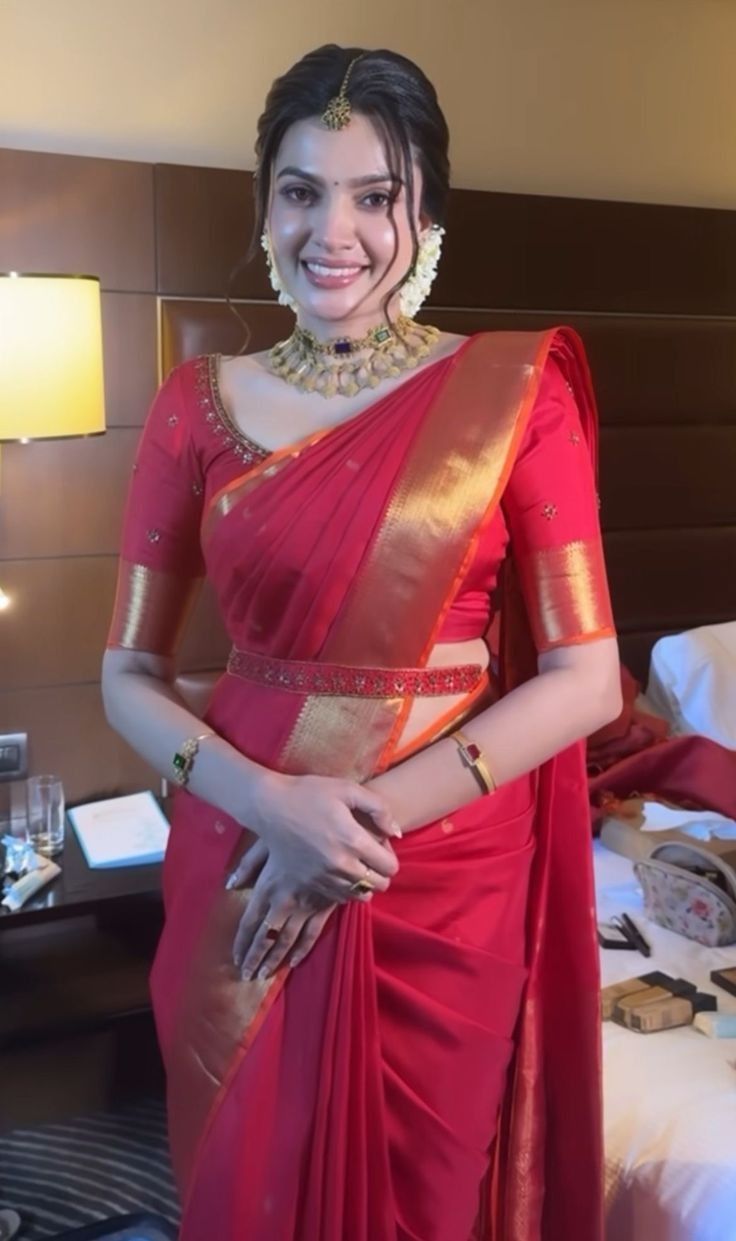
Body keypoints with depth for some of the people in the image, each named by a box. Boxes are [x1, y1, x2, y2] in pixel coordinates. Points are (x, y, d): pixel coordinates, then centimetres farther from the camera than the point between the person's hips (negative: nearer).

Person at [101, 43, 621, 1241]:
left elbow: (586, 678, -9)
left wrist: (371, 818, -16)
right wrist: (271, 801, -17)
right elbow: (129, 673, 0)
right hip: (242, 865, 2)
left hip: (447, 879, -1)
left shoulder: (513, 390, -7)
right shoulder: (202, 402, -1)